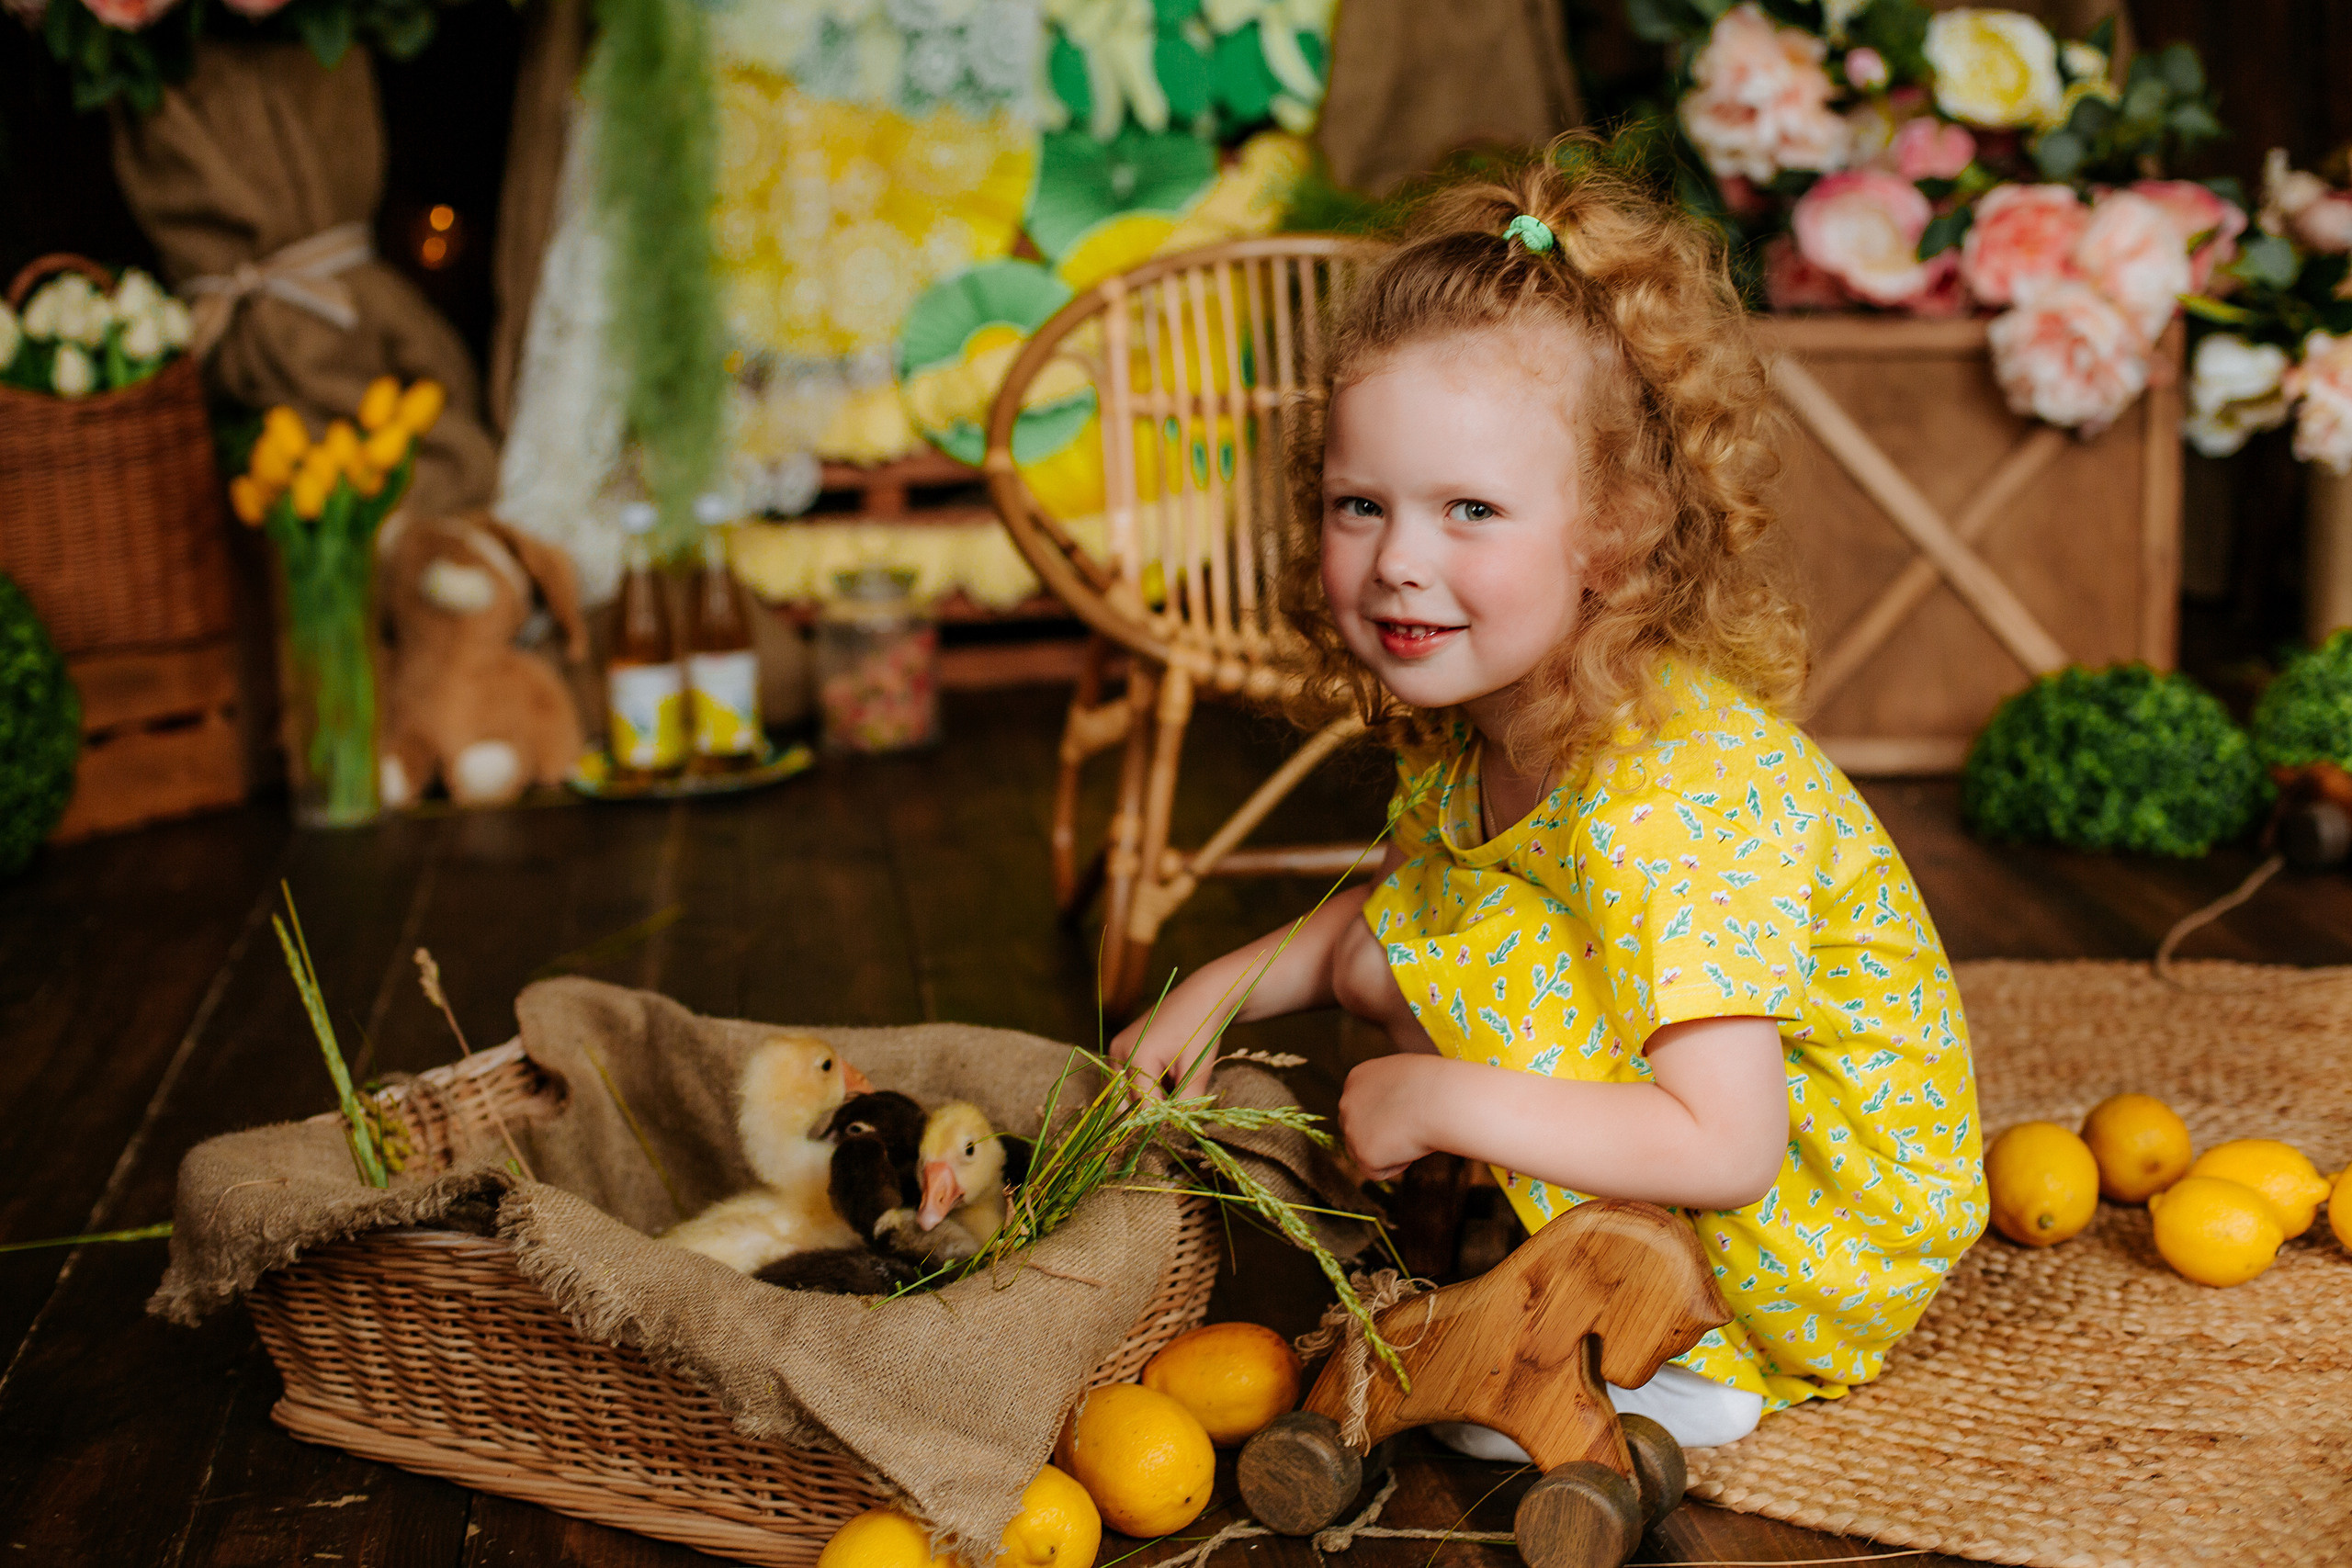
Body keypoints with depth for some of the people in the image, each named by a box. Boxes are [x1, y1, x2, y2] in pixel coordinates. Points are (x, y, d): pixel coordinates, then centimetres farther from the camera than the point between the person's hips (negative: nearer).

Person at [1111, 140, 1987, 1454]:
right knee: (1387, 952, 2)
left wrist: (1442, 1104, -30)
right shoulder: (1470, 719, -4)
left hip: (1842, 1233, -8)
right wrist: (1223, 989, 3)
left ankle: (1668, 1349, -8)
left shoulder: (1673, 790, -31)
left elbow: (1722, 1148, -35)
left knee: (1485, 960, -23)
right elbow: (1387, 907, 17)